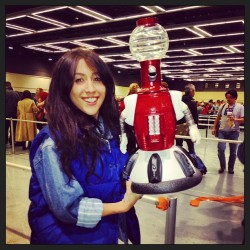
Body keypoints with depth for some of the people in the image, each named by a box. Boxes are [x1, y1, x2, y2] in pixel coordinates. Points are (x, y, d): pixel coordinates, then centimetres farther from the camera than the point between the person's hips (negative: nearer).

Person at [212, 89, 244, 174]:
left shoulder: (240, 107, -3)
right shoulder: (222, 106, 6)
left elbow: (243, 119, -8)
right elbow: (218, 118, 13)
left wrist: (235, 119, -25)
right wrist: (214, 128, 8)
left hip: (234, 132, -2)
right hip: (222, 131, 2)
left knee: (233, 151, 8)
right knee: (221, 149, -5)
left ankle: (230, 168, 25)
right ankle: (222, 167, 15)